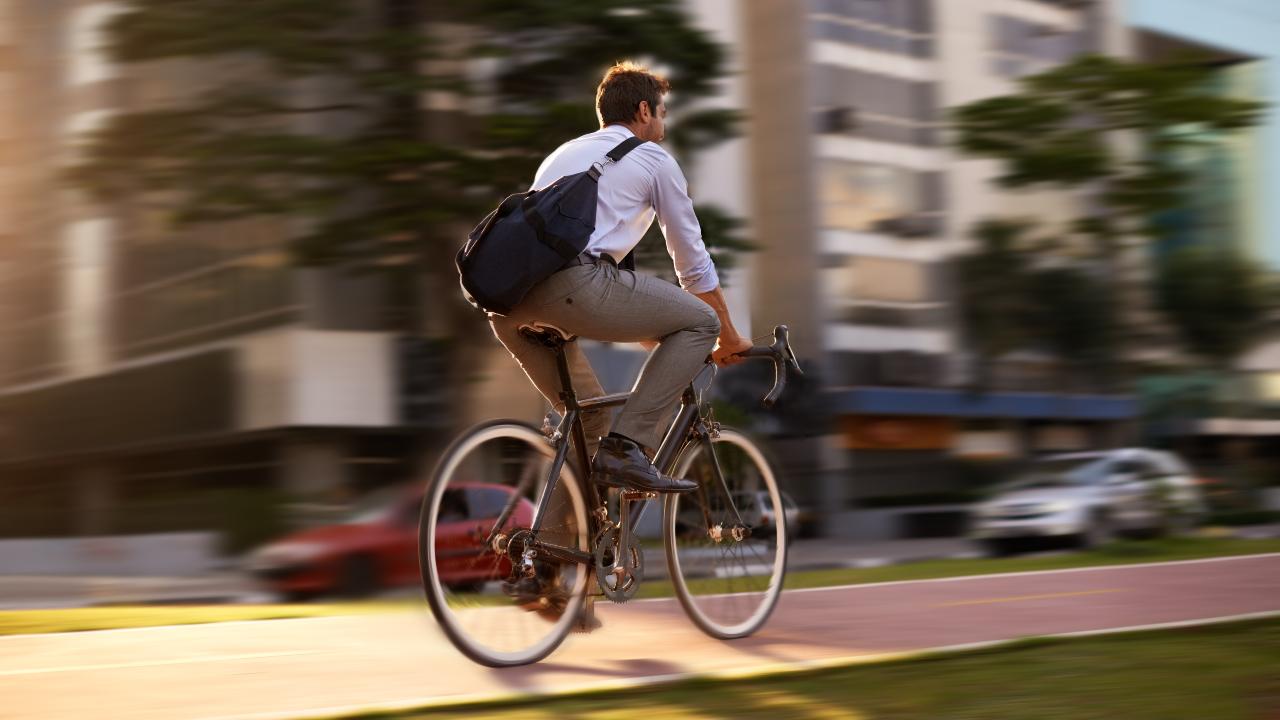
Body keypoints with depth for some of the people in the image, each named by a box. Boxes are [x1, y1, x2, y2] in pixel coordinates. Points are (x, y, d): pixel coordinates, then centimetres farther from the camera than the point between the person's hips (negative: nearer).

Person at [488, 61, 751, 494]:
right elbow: (692, 263, 22)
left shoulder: (564, 153, 36)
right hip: (575, 286, -7)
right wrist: (729, 339, 36)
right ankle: (628, 447, -4)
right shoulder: (654, 160, 17)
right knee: (700, 321, 8)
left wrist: (644, 328, 54)